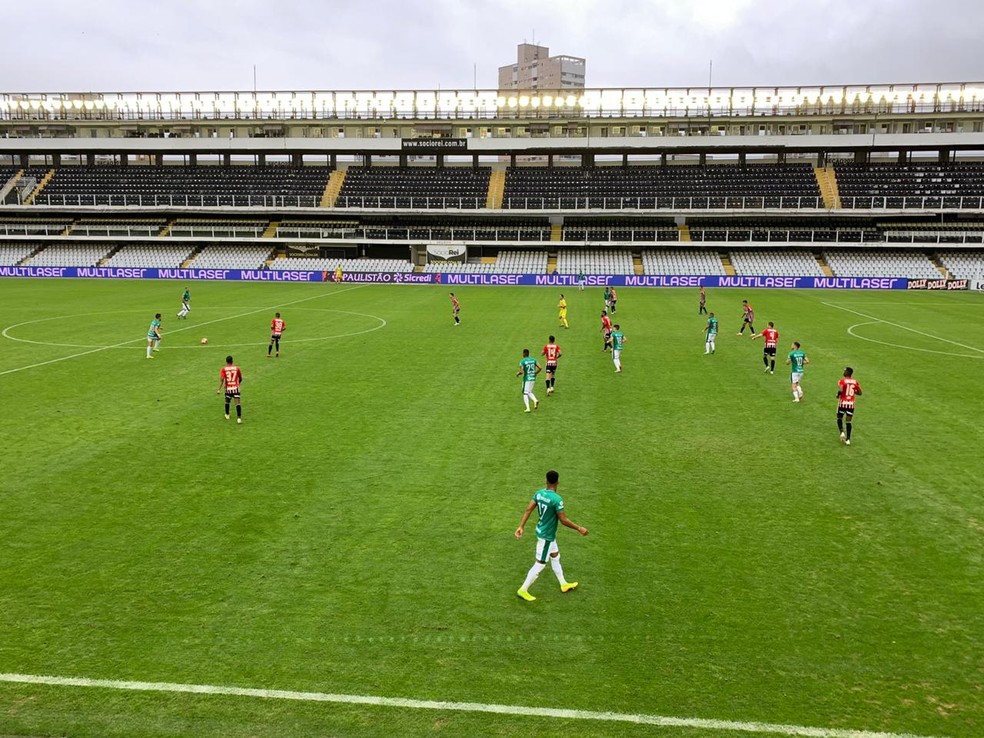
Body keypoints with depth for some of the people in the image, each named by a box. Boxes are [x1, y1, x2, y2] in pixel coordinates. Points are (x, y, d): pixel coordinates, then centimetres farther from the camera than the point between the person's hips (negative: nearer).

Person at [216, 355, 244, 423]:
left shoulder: (223, 369, -3)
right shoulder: (237, 368, 2)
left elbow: (221, 379, -14)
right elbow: (240, 379, 11)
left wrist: (219, 389, -14)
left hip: (228, 389, 1)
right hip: (236, 388, -1)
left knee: (227, 402, 23)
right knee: (237, 403, -6)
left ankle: (227, 415, 39)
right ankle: (239, 418, -15)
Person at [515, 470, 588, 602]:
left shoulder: (539, 493, -6)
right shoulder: (557, 499, -28)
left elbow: (528, 510, -3)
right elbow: (563, 520, -24)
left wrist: (521, 527, 3)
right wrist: (579, 528, -13)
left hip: (541, 531, 9)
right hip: (547, 536, -9)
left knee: (555, 556, 24)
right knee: (540, 564, 4)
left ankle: (564, 584, 39)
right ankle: (523, 590, 13)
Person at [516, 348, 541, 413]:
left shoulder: (522, 361, -12)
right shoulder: (533, 360, 4)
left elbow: (521, 372, -18)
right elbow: (539, 368, -1)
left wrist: (517, 374, 4)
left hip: (526, 379, -5)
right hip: (533, 378, 5)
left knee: (525, 393, 6)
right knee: (529, 392, 20)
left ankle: (528, 408, -3)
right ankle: (535, 400, -8)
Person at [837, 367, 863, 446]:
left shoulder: (842, 381, -10)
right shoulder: (855, 382, 4)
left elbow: (840, 391, -23)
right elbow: (859, 393, 8)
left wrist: (838, 395, -2)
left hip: (842, 402, -3)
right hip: (851, 403, 3)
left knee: (839, 418, 16)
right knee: (849, 421, 8)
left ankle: (842, 432, -6)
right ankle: (848, 439, 5)